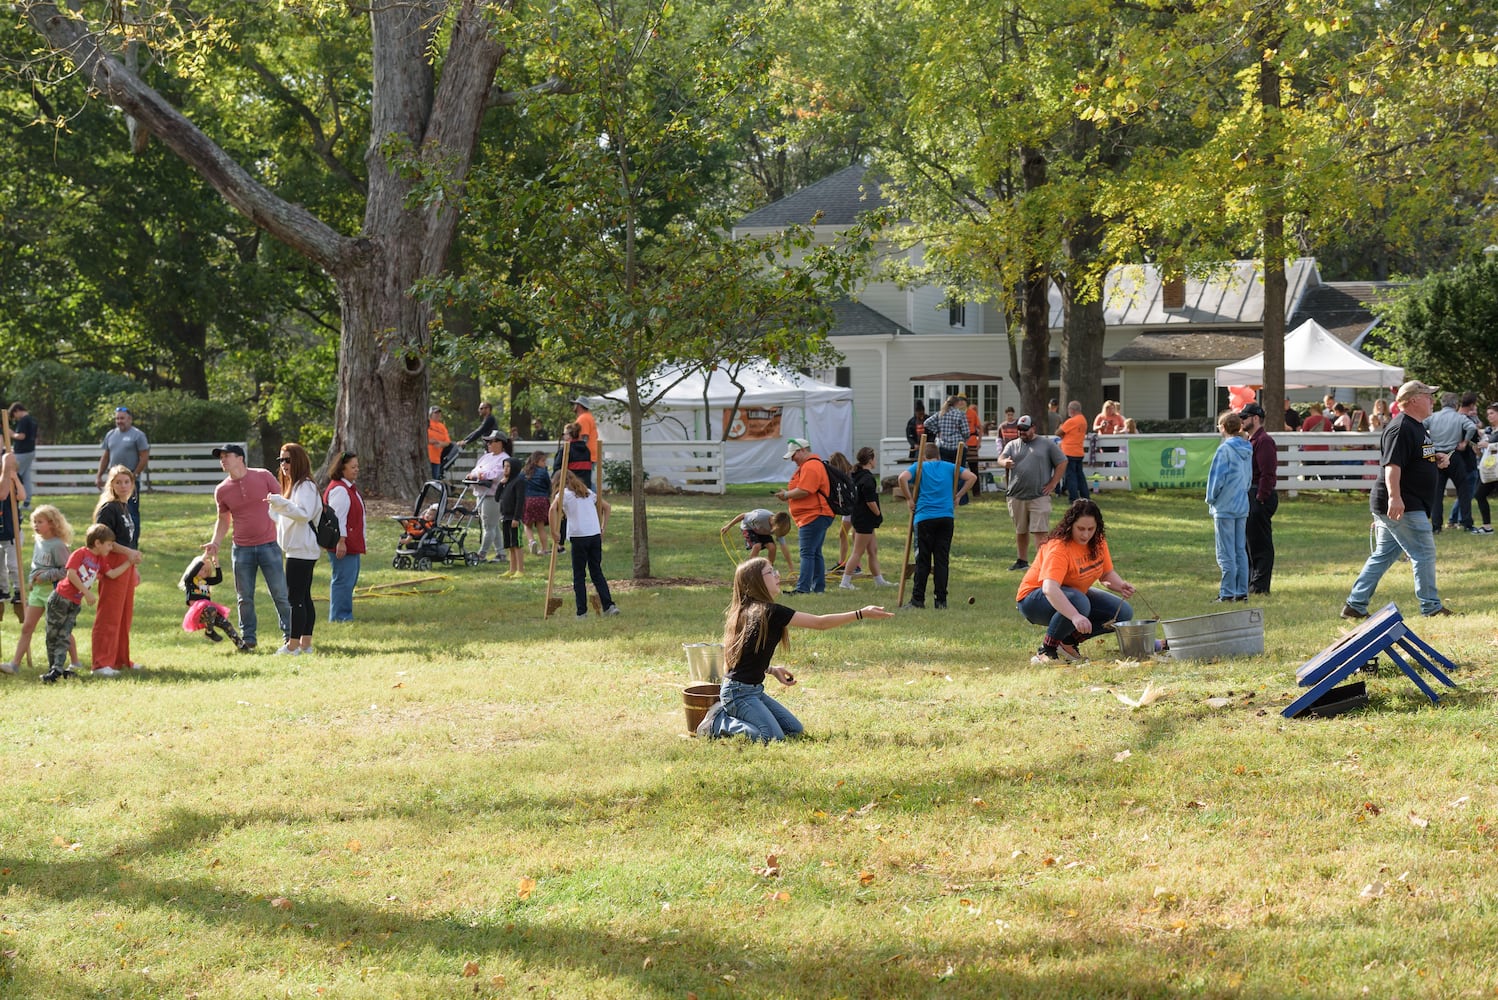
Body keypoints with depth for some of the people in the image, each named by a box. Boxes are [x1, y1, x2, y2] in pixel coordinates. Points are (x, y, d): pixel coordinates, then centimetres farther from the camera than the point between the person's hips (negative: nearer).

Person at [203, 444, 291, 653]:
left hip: (268, 545, -2)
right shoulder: (222, 490, 3)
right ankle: (248, 638, 14)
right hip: (241, 549, 2)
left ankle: (290, 635, 9)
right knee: (244, 598, 5)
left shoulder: (263, 477, -5)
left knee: (280, 594, 0)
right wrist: (215, 543, 0)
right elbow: (224, 520, 14)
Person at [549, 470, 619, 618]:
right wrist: (604, 528, 21)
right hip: (595, 535, 5)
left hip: (578, 537, -5)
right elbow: (605, 506, 23)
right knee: (597, 572, 12)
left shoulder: (563, 493, 2)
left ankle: (582, 611, 1)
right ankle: (609, 606, 3)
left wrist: (554, 532, -14)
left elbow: (553, 508, -17)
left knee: (579, 575, 3)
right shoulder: (588, 492, 19)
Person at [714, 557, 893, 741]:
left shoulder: (746, 611, 10)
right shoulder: (770, 612, -18)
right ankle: (722, 723, -4)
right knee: (773, 737, -22)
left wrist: (771, 670, 13)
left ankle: (731, 714, 14)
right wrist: (861, 614, -13)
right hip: (739, 692, -10)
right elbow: (819, 623, -15)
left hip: (754, 690, 10)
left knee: (794, 730, 11)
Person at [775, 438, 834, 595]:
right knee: (815, 553, 12)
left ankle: (803, 588, -17)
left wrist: (786, 495, -8)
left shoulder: (810, 467, -15)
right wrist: (788, 495, 11)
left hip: (813, 517, -11)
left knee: (807, 553, -13)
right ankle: (819, 587, 15)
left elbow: (803, 491, -23)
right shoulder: (807, 465, 22)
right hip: (816, 516, 11)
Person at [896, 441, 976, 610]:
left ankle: (918, 599, 2)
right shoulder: (949, 467, 15)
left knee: (923, 561, 3)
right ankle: (941, 601, 4)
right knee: (942, 560, 5)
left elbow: (903, 478, -10)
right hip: (946, 517, 2)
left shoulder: (920, 467, 8)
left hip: (924, 517, -2)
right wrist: (958, 496, 11)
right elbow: (971, 477, 7)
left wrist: (909, 499, -1)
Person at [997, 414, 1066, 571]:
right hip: (1016, 496, 4)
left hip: (1039, 497, -4)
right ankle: (1022, 561, 25)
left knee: (1040, 532, -11)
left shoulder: (1047, 444, 6)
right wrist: (1005, 463, -27)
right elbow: (1000, 459, -1)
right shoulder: (1012, 445, 14)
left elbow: (1062, 463, 6)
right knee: (1020, 531, 13)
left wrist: (1053, 484, -3)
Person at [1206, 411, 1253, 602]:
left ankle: (1227, 593, -2)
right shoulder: (1246, 450, 8)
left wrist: (1211, 499, 0)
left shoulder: (1225, 449, -15)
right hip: (1242, 506, 7)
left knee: (1226, 553, -3)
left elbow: (1217, 477, -14)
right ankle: (1242, 591, 12)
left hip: (1225, 507, -7)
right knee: (1240, 551, 11)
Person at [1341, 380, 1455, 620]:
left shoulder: (1417, 427, 18)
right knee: (1424, 552, -5)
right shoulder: (1400, 429, -16)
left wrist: (1437, 458, 10)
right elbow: (1392, 465, -25)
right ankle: (1431, 607, 2)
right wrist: (1394, 497, -35)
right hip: (1400, 506, -11)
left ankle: (1355, 605, 14)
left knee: (1383, 556, 11)